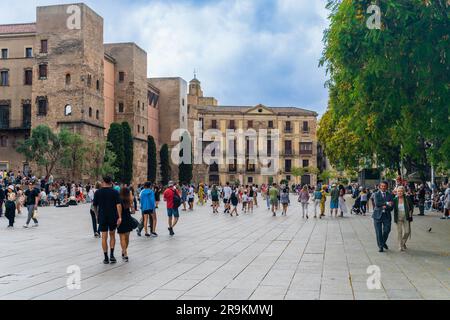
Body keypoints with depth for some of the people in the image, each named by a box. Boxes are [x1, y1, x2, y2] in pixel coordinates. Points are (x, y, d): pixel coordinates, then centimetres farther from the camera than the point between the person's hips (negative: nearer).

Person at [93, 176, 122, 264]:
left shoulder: (97, 192, 0)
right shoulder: (115, 192, -4)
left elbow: (95, 206, 5)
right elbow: (118, 205, -13)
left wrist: (97, 215, 20)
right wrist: (120, 217, -14)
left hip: (102, 217, 0)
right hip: (113, 217, 0)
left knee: (104, 237, 4)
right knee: (112, 235, 15)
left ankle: (106, 258, 5)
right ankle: (112, 255, 7)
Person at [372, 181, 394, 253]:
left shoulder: (390, 195, 7)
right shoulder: (376, 194, 2)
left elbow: (392, 206, 0)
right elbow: (377, 203, -14)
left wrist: (385, 207, -17)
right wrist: (387, 203, -15)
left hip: (387, 215, 1)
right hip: (378, 215, -1)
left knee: (387, 230, -5)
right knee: (378, 232, 0)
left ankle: (383, 242, 22)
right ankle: (380, 246, 11)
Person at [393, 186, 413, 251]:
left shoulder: (407, 199, -3)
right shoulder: (395, 200, -3)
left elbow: (411, 206, 10)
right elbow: (393, 208, 2)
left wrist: (410, 213, 1)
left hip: (406, 218, 0)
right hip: (398, 218, 0)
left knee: (407, 232, -1)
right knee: (400, 232, 1)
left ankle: (403, 242, 27)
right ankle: (400, 246, 12)